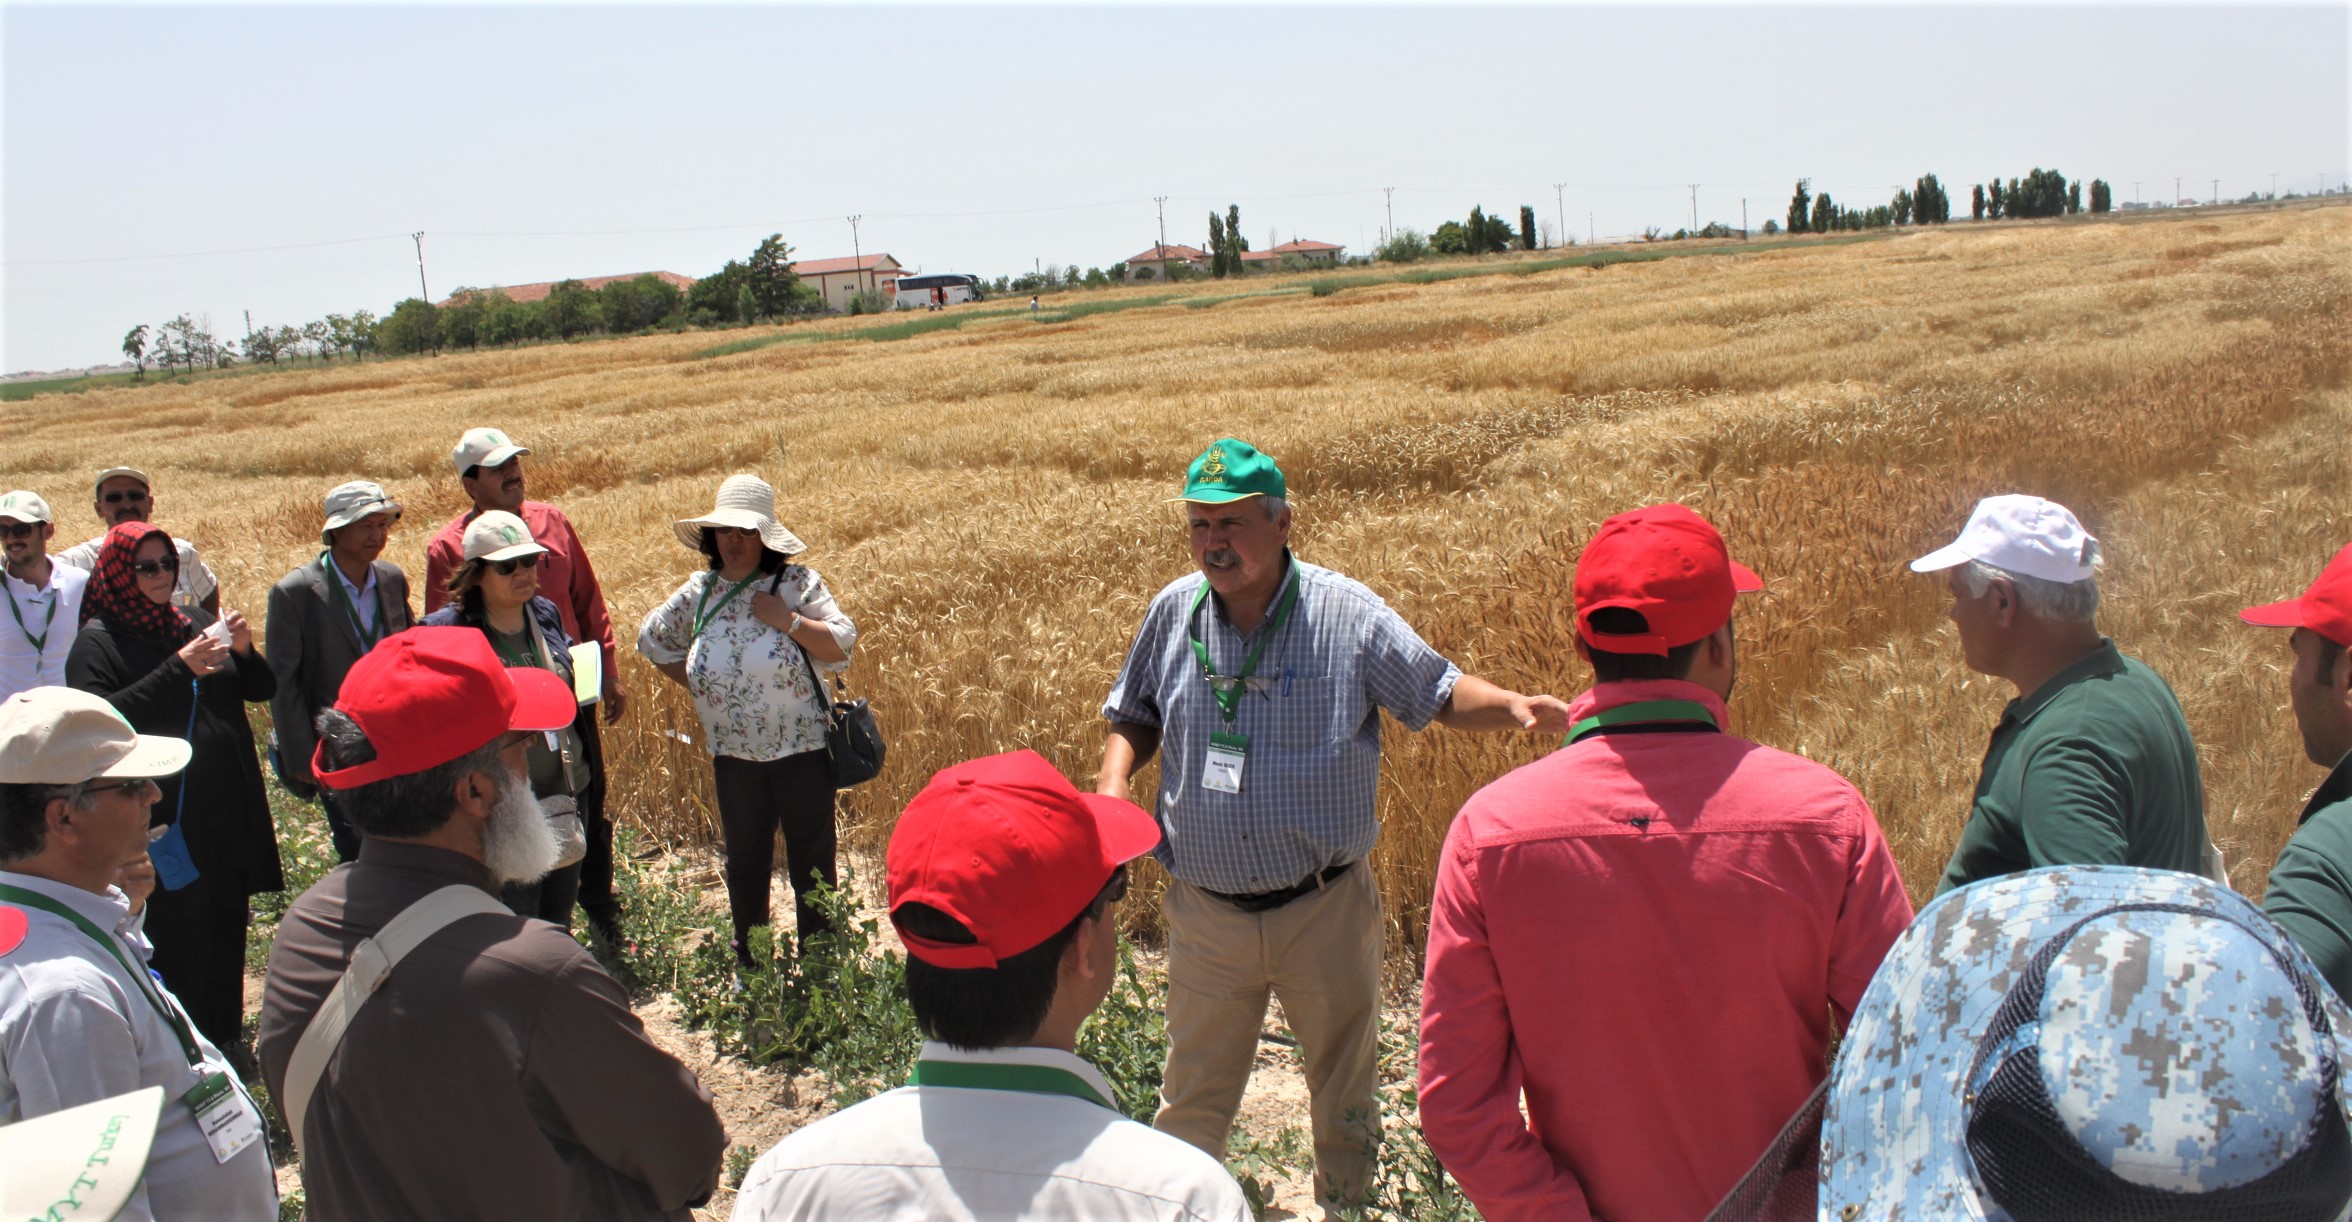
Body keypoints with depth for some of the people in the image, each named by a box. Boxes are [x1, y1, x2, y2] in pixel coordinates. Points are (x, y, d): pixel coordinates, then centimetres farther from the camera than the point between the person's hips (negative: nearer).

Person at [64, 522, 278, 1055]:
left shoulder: (195, 622, 12)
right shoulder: (99, 640, -4)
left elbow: (261, 690, 12)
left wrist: (243, 651, -9)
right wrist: (179, 668, -23)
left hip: (227, 809, 6)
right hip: (165, 818, -6)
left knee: (226, 926, 13)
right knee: (174, 934, -3)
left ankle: (225, 1032, 27)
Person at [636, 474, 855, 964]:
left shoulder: (797, 583, -8)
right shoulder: (699, 592, 3)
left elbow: (841, 646, -12)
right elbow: (653, 639, 18)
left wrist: (788, 620, -23)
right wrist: (701, 686, 8)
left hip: (801, 749, -3)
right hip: (733, 755, 4)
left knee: (812, 860, 6)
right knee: (745, 862, 16)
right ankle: (748, 966, 31)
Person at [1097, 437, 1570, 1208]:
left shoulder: (1345, 612, -10)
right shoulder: (1173, 613, -1)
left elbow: (1441, 693, -5)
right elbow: (1136, 718, 14)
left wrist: (1513, 706, -25)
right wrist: (1115, 777, -7)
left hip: (1325, 911, -2)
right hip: (1207, 914, 2)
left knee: (1345, 1093, 16)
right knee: (1193, 1099, 16)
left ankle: (1348, 1205, 40)